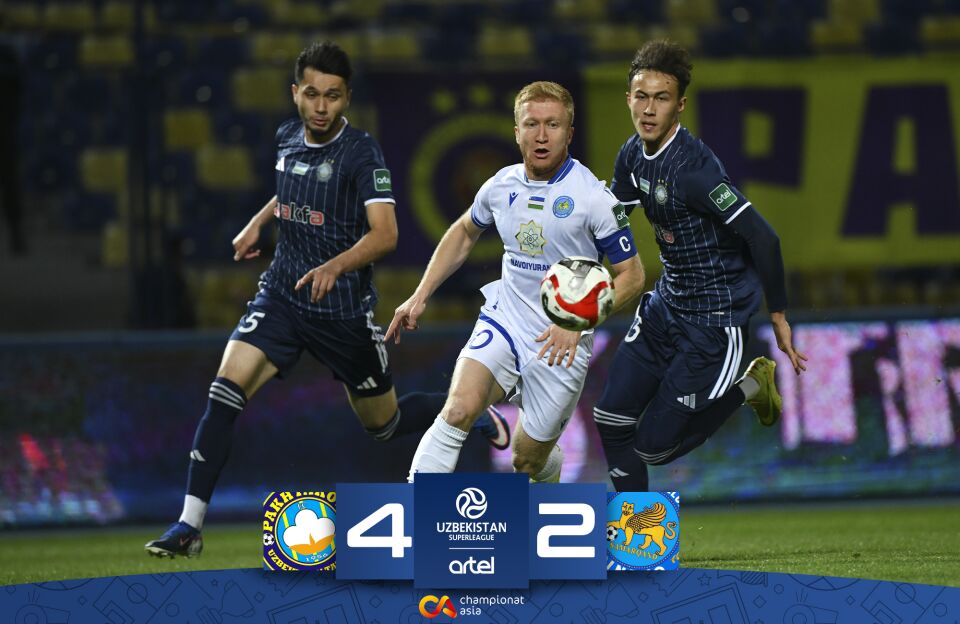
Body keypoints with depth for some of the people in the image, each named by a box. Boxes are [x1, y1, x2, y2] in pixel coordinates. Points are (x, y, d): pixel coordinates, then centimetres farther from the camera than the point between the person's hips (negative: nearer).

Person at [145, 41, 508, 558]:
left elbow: (384, 234, -26)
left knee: (384, 424, 12)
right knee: (225, 391, -18)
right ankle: (189, 524, -16)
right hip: (282, 293, 4)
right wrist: (259, 221, 13)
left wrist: (333, 267, -41)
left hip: (344, 309, -4)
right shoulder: (287, 138, 3)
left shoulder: (361, 153, -15)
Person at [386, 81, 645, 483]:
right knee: (458, 409, -26)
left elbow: (631, 276, -9)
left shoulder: (593, 197, -13)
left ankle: (548, 472, 47)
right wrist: (421, 295, 15)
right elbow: (465, 232, 23)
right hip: (503, 319, 2)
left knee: (529, 461, 9)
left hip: (559, 345, -2)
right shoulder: (501, 186, 1)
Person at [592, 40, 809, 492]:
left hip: (714, 320, -8)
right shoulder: (633, 155, 0)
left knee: (653, 446, -3)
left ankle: (749, 388, 19)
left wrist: (778, 316, -19)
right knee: (611, 421, 5)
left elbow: (762, 239, -27)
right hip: (666, 304, 8)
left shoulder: (692, 169, -27)